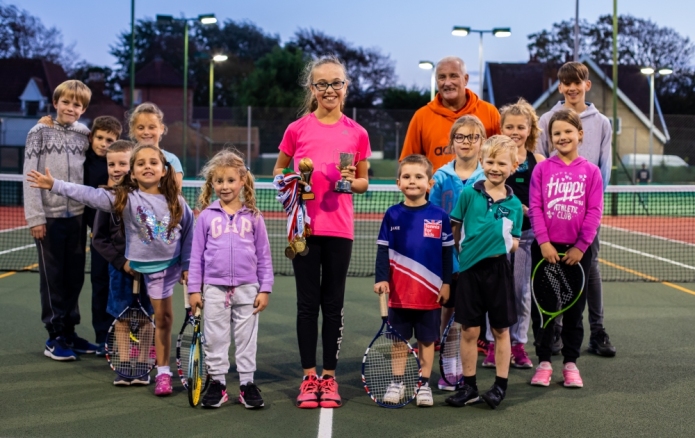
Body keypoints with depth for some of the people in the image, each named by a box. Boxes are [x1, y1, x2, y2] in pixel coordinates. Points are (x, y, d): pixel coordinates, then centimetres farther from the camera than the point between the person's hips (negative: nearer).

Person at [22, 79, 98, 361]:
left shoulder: (84, 135, 7)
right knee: (53, 279, 3)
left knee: (74, 277, 10)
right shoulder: (40, 133, -4)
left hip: (77, 216, 4)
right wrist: (35, 217, -13)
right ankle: (55, 338, 11)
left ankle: (69, 332, 22)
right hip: (50, 217, -4)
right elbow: (30, 176, -8)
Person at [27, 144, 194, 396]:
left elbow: (189, 234, 1)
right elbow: (90, 195, -19)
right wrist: (55, 186, -26)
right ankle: (163, 372, 28)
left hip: (175, 264, 0)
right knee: (163, 319, 9)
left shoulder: (176, 202, -7)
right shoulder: (125, 198, -12)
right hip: (151, 269, 0)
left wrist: (188, 266, -1)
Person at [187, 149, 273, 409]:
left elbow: (264, 256, 6)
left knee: (246, 338, 6)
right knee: (215, 338, 6)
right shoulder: (207, 216, 4)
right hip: (215, 288, 0)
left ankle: (247, 384, 14)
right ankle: (217, 383, 17)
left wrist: (265, 289, 1)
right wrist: (193, 289, 2)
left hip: (247, 288, 0)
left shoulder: (253, 217, 4)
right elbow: (196, 255, 6)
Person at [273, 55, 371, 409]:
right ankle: (309, 377, 14)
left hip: (339, 229, 1)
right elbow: (278, 170, 13)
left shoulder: (356, 133, 2)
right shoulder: (297, 129, 0)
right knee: (307, 302, 5)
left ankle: (329, 377, 16)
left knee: (333, 303, 6)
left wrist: (351, 181, -10)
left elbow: (363, 181, 12)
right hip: (305, 226, 0)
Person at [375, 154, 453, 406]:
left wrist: (446, 283, 0)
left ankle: (424, 384, 19)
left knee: (427, 340, 9)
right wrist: (381, 278, -8)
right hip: (399, 291, 1)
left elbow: (447, 252, 3)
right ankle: (397, 382, 20)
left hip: (430, 291, -1)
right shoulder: (393, 215, 0)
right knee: (398, 338, 9)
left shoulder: (439, 216, -2)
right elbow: (383, 250, 1)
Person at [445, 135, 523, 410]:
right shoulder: (469, 194, -3)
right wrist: (465, 251, 0)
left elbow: (515, 243, 6)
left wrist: (510, 243, -11)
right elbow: (455, 230, 3)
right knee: (469, 330, 6)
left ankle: (500, 386, 20)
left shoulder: (514, 204, 1)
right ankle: (469, 387, 17)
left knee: (501, 330, 9)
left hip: (499, 270, 1)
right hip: (470, 269, 0)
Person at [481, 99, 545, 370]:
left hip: (527, 233, 1)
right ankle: (494, 344, 13)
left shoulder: (538, 162, 3)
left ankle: (518, 344, 18)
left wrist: (528, 209, -13)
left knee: (522, 291, 8)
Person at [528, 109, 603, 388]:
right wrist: (543, 242, -13)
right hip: (545, 248, 0)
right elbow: (534, 207, -4)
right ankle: (544, 361, 16)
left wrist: (581, 246, -9)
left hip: (578, 250, 0)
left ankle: (570, 362, 19)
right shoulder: (542, 169, 0)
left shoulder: (591, 171, 0)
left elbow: (594, 211, -3)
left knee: (575, 307, 8)